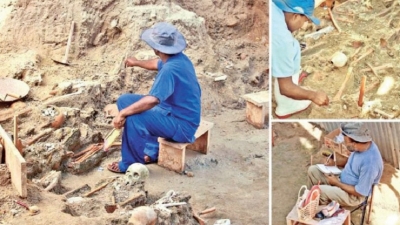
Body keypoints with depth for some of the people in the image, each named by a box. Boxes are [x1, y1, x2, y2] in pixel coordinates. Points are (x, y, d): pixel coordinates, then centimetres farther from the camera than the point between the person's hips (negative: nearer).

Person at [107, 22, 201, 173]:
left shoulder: (170, 69, -29)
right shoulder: (178, 58, 2)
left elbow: (152, 100, -38)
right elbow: (158, 64, 27)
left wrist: (122, 114, -29)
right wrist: (137, 63, 43)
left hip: (181, 124, -10)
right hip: (177, 114, 10)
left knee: (132, 118, -28)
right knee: (125, 101, 10)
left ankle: (131, 163, -5)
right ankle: (150, 149, 15)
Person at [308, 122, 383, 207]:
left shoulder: (370, 163, -36)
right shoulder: (362, 145, -11)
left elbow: (360, 192, -26)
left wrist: (337, 183, -17)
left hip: (353, 195, -9)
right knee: (312, 170, 4)